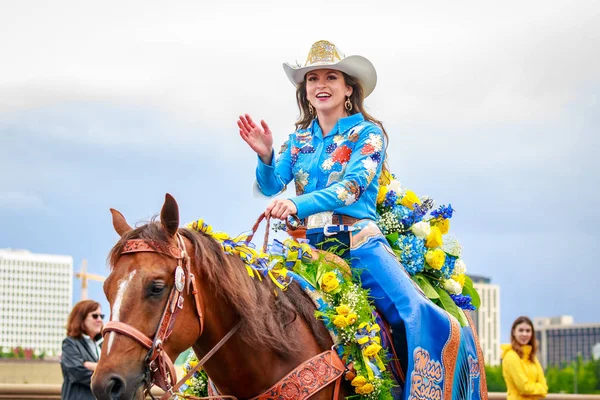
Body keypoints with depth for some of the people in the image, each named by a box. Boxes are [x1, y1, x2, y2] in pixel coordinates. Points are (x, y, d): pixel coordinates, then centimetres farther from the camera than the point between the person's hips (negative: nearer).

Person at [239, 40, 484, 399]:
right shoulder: (298, 140, 16)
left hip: (358, 242, -4)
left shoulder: (368, 133, 2)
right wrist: (265, 156, -18)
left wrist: (298, 205, -30)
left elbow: (353, 187, -14)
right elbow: (271, 186, 5)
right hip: (308, 244, 4)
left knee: (415, 314, -25)